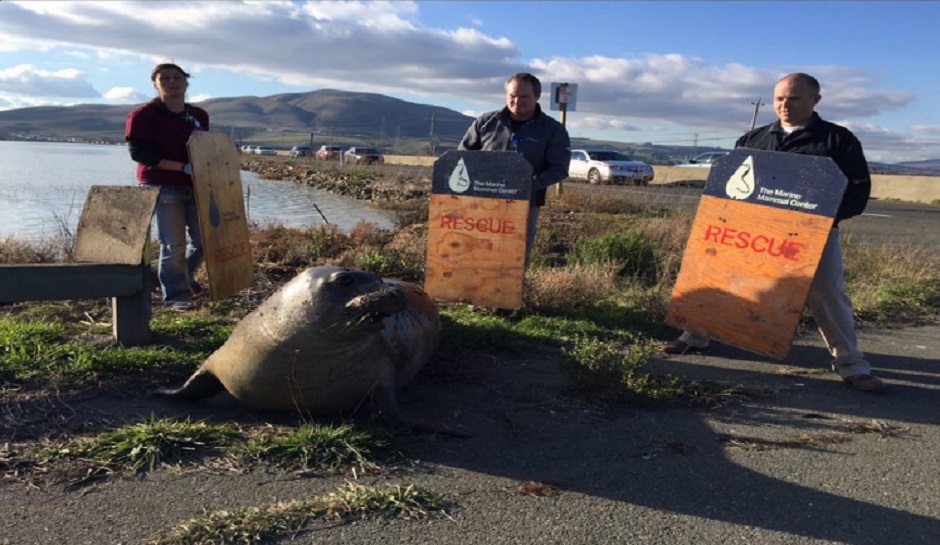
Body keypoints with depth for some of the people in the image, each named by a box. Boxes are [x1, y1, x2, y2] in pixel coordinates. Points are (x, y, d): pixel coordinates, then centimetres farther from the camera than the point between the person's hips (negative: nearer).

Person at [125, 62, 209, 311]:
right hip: (163, 188, -6)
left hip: (196, 187, 6)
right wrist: (182, 167, -21)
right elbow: (139, 152, -14)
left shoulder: (199, 115, 11)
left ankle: (184, 277, 35)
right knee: (173, 246, -4)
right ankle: (176, 294, 11)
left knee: (205, 240, 8)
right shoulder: (143, 114, -7)